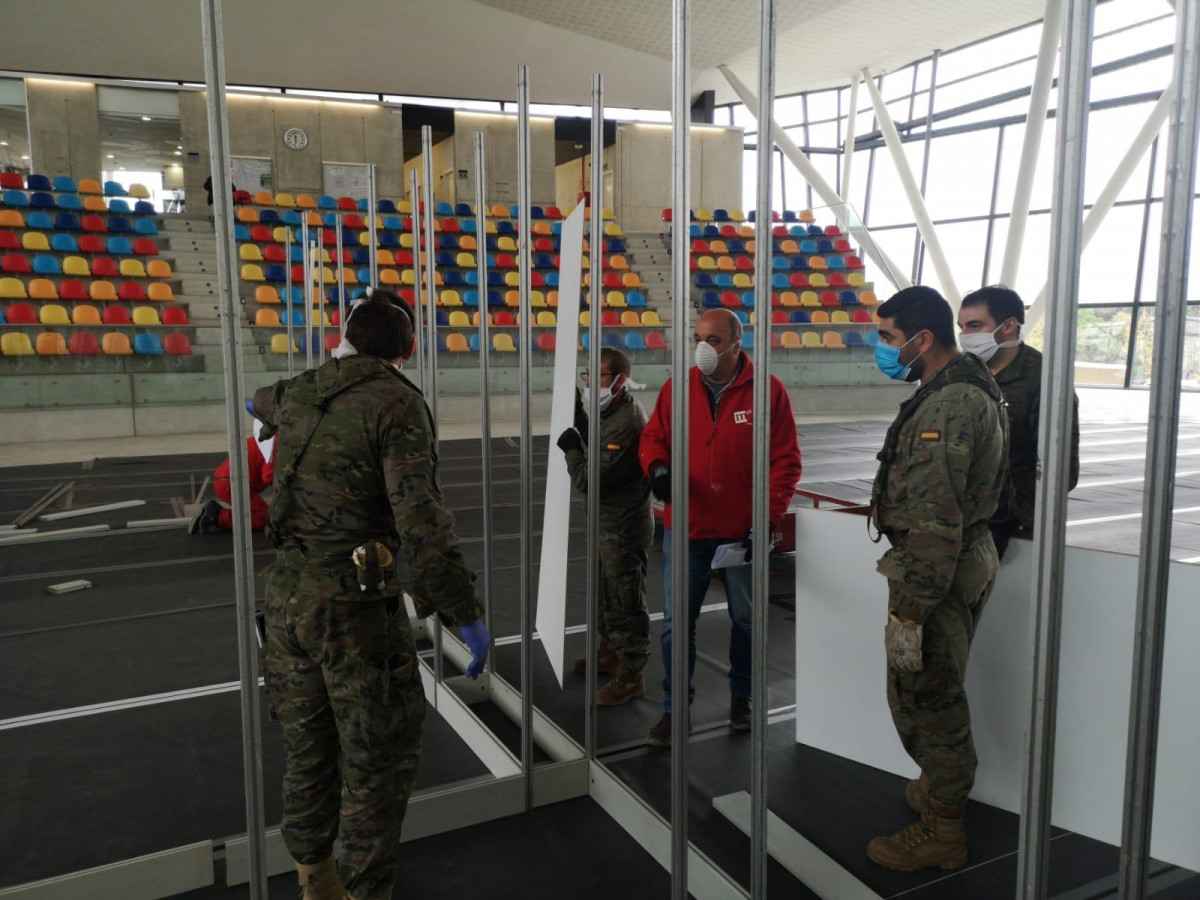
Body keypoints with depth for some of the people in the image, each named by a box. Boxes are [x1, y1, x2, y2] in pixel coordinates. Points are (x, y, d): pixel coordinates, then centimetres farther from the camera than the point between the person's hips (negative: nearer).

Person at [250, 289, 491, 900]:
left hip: (287, 593, 8)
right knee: (380, 757, 6)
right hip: (354, 604, -8)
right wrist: (465, 613, -17)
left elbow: (265, 403, 36)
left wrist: (259, 404, 62)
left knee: (309, 747, 20)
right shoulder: (397, 404, -13)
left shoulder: (299, 393, 9)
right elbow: (421, 521, -22)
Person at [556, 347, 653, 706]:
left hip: (624, 528, -10)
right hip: (610, 522, 10)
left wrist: (571, 448, -11)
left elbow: (589, 481, -28)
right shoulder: (614, 413, 4)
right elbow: (598, 452, 15)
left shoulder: (627, 423, -28)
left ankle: (631, 675, 17)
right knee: (606, 593, 24)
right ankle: (610, 653, 43)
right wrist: (578, 415, 6)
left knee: (625, 602, 3)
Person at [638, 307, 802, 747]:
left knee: (747, 619, 15)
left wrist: (769, 517, -12)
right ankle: (674, 707, 20)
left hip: (742, 530, -1)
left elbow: (785, 459, -6)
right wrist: (657, 466, -13)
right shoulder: (676, 387, 0)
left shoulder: (767, 390, -7)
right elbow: (653, 437, 9)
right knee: (677, 621, 4)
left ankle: (741, 697, 37)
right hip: (685, 529, 1)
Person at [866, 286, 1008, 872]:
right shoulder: (971, 389, 11)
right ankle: (941, 786, 43)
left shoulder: (947, 407, -24)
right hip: (967, 556, 10)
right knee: (935, 693, 24)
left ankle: (940, 830, 19)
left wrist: (908, 612, -26)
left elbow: (934, 523, -28)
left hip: (938, 571, -10)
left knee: (924, 697, 3)